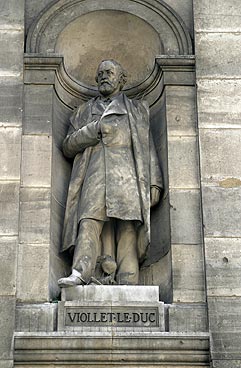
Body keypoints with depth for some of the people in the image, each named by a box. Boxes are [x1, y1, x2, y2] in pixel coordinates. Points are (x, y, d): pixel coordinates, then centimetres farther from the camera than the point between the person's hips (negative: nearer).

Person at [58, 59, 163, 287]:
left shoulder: (136, 110, 26)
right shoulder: (84, 112, 29)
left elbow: (148, 148, 18)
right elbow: (68, 147, 18)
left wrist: (154, 183, 5)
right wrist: (94, 130, 1)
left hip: (126, 172, 0)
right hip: (94, 172, 1)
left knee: (127, 226, -16)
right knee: (90, 220, -22)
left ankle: (128, 283, -25)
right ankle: (80, 272, -37)